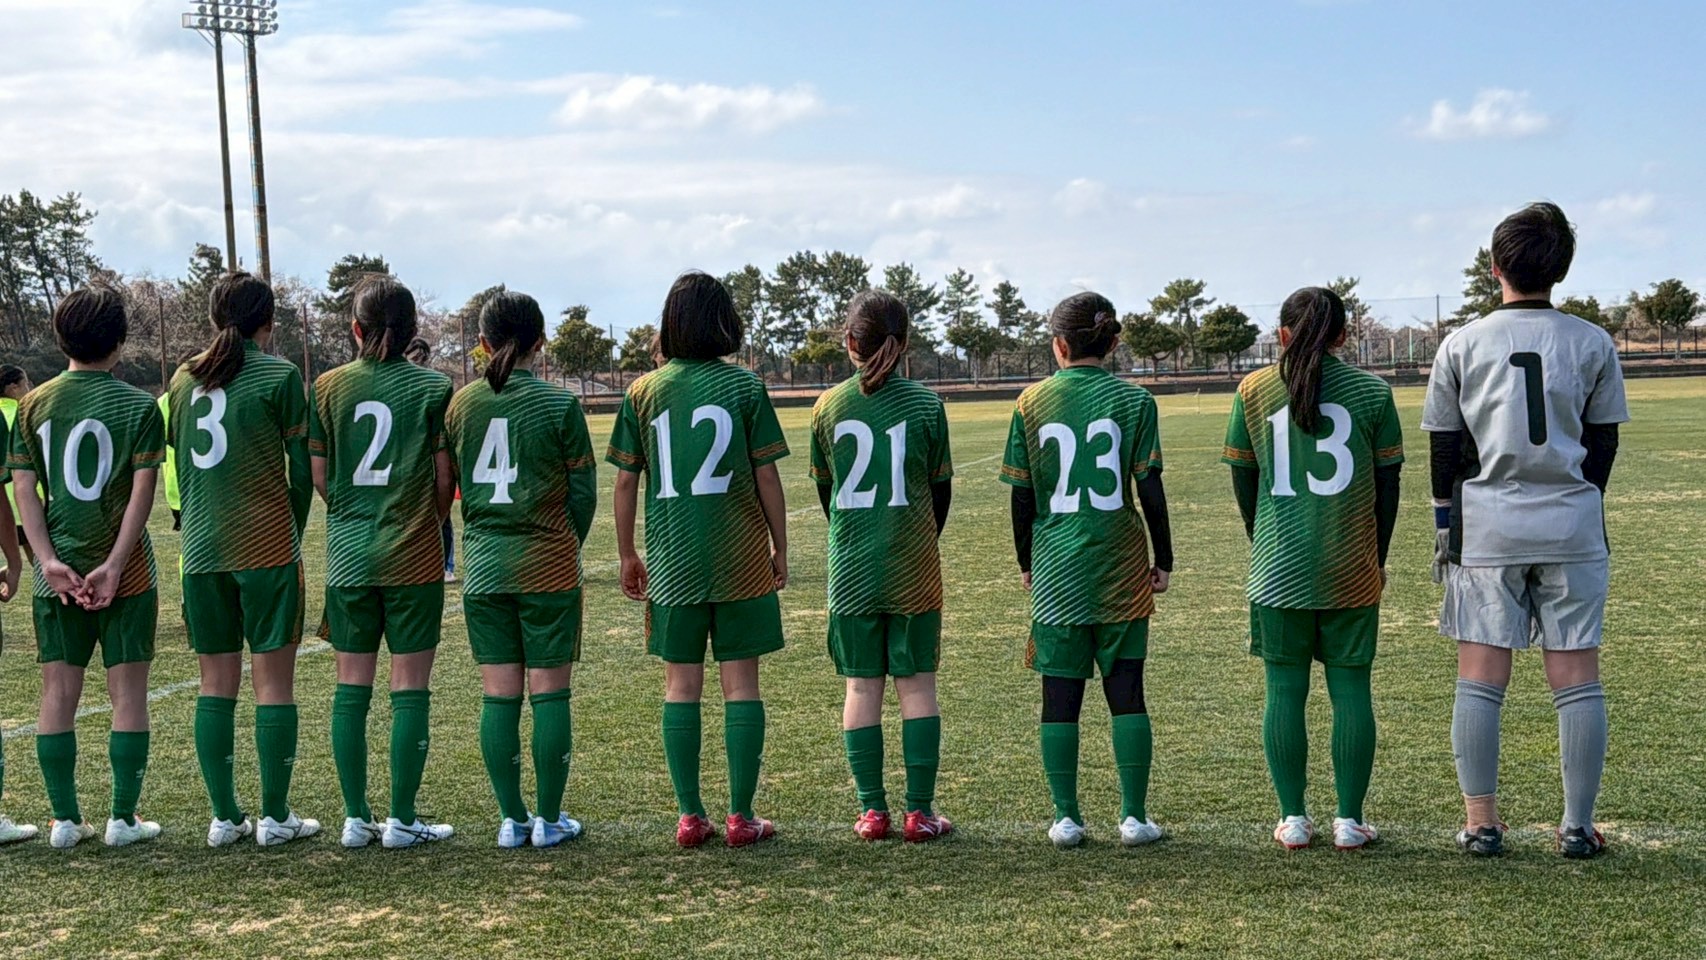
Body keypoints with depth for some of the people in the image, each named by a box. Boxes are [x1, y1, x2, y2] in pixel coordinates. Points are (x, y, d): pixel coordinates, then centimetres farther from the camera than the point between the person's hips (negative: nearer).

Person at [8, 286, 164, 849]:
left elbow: (24, 488, -1)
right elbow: (142, 490, -12)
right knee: (128, 693, 4)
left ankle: (65, 820, 11)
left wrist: (48, 561, -5)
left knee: (58, 694, 8)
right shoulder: (138, 406, -4)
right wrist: (114, 565, -13)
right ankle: (123, 819, 6)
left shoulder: (35, 404, 5)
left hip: (57, 573, 3)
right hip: (123, 572, -3)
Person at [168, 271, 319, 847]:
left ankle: (224, 817, 12)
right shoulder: (279, 376, -5)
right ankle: (275, 817, 4)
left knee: (216, 684, 9)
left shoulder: (185, 378, 10)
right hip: (266, 547, -5)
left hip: (200, 547, 5)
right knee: (273, 680, 1)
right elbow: (302, 470, -2)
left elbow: (180, 460, 15)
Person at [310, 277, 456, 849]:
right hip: (413, 558, -3)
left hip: (346, 556, 3)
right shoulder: (433, 388, -5)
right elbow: (445, 478, -4)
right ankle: (402, 819, 6)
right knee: (411, 689, 3)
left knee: (351, 688, 9)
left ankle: (355, 818, 13)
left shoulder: (328, 387, 2)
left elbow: (318, 475, 5)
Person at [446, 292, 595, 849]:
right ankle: (549, 820, 9)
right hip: (547, 567, -3)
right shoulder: (559, 404, -7)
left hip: (481, 567, 3)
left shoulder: (461, 403, 1)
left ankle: (512, 819, 13)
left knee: (498, 697, 8)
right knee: (549, 693, 4)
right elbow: (584, 492, -2)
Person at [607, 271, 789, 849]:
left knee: (680, 684, 9)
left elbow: (624, 481, 3)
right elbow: (766, 477, -3)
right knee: (740, 682, 5)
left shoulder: (643, 392, 1)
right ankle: (741, 817, 7)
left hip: (671, 558, 2)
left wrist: (627, 556, 13)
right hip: (741, 557, -1)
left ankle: (689, 817, 11)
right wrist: (781, 547, 8)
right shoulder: (745, 387, -4)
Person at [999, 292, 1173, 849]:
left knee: (1060, 697, 6)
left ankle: (1066, 818, 8)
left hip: (1056, 571, 0)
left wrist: (1026, 562, 14)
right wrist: (1164, 559, 6)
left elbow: (1021, 495, 2)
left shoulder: (1032, 403, 0)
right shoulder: (1134, 400, -2)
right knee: (1126, 693, 6)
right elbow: (1150, 489, -4)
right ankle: (1134, 817, 6)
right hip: (1121, 569, 0)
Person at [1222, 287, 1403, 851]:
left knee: (1285, 690, 6)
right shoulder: (1372, 391, 1)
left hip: (1278, 566, 0)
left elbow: (1242, 480, 7)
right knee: (1351, 688, 6)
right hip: (1352, 569, 0)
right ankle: (1349, 820, 9)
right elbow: (1388, 485, 4)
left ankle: (1293, 820, 10)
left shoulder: (1253, 391, 2)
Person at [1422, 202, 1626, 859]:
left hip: (1488, 529, 0)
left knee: (1480, 680, 4)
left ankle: (1481, 824, 5)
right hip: (1572, 531, 1)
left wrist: (1445, 527, 14)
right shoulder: (1594, 344, 2)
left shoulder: (1462, 345, 0)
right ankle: (1578, 826, 8)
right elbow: (1604, 443, 7)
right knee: (1577, 680, 5)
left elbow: (1444, 447, 4)